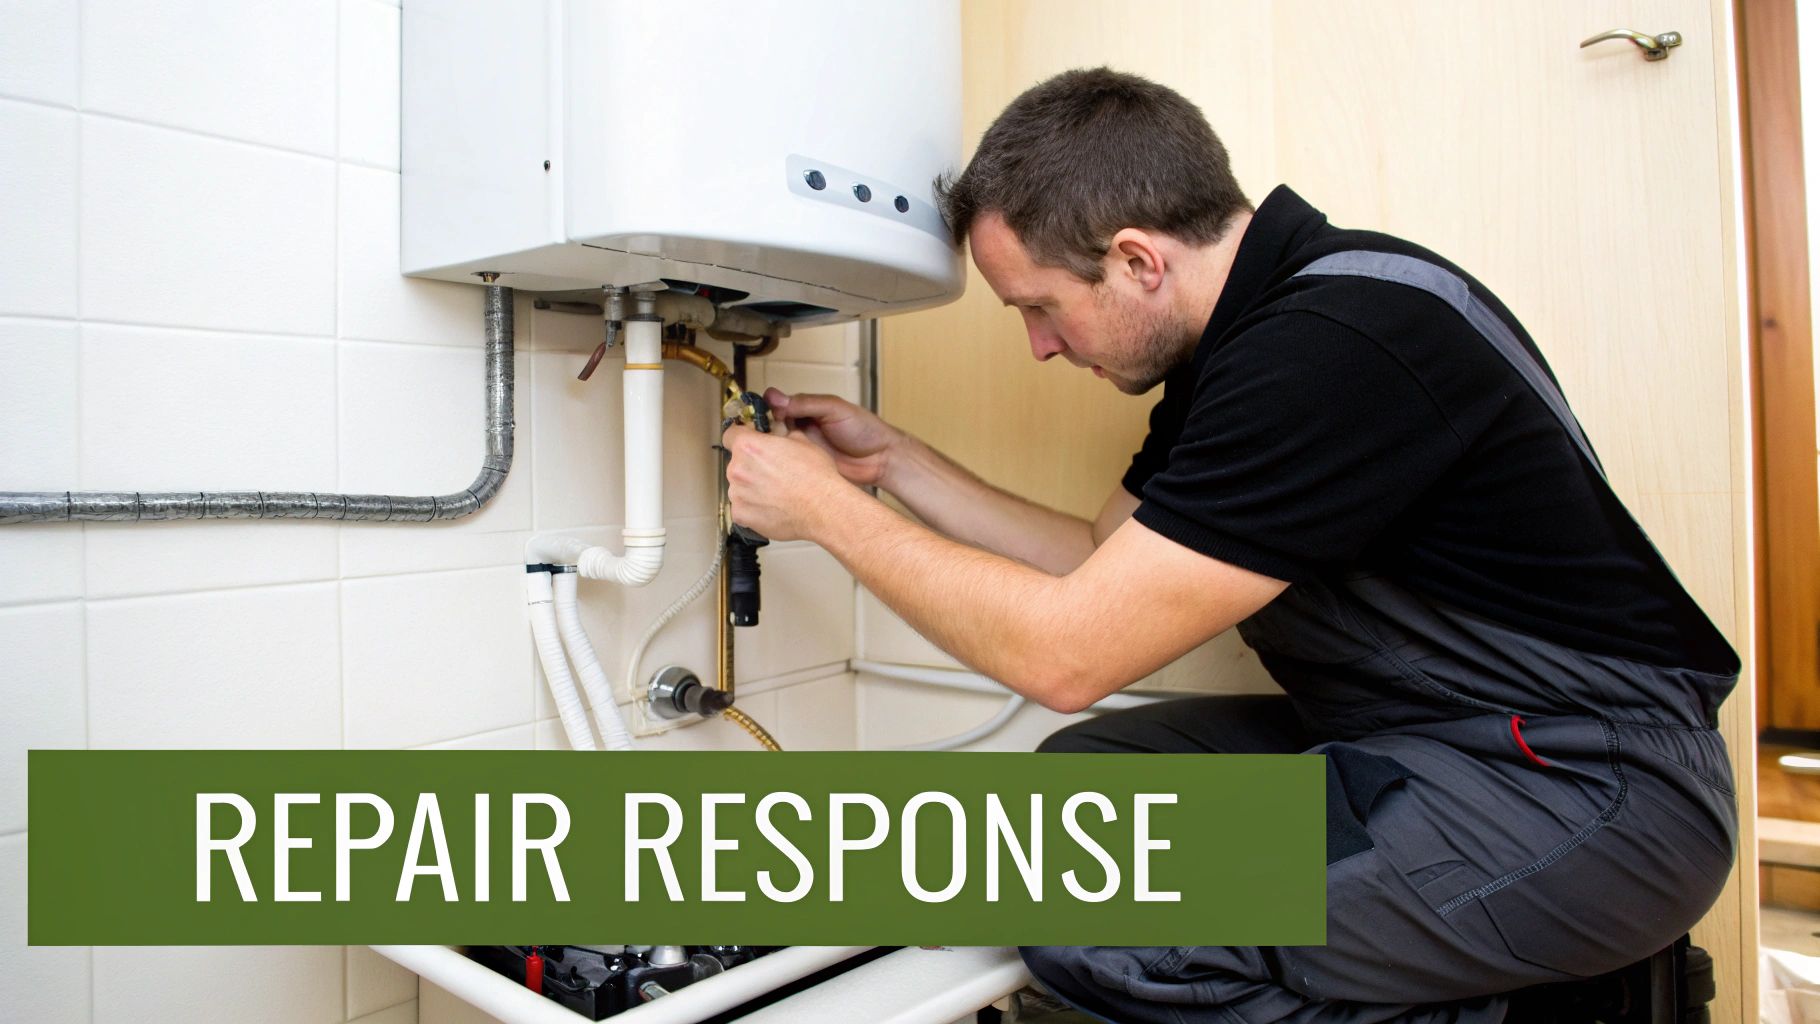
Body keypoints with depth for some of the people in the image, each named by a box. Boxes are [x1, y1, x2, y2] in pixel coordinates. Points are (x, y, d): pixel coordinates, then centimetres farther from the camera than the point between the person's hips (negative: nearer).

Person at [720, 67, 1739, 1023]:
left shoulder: (1336, 343, -26)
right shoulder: (1243, 332, 5)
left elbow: (1065, 651, -24)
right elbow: (1101, 564, 11)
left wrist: (829, 510, -12)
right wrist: (892, 459, 8)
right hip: (1406, 736, 10)